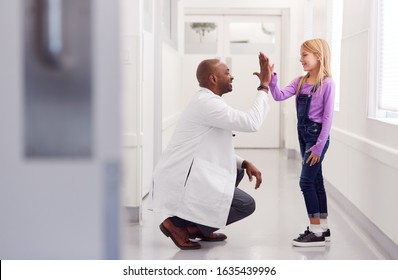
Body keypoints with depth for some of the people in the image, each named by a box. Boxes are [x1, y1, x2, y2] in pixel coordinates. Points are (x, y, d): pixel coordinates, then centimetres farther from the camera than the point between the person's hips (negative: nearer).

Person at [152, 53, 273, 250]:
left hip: (183, 175, 10)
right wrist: (264, 86, -11)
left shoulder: (206, 102, 17)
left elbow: (217, 151, 20)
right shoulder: (207, 102, -16)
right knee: (246, 205, -8)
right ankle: (178, 223, -5)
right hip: (179, 183, -10)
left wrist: (244, 163, 6)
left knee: (237, 171, 25)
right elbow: (251, 123, -21)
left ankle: (197, 226, 16)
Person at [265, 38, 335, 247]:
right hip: (303, 134, 7)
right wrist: (271, 78, -16)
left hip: (317, 134, -7)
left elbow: (328, 117, -14)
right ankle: (323, 229, 20)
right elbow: (279, 96, -3)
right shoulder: (299, 82, 8)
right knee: (316, 181, 12)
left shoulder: (327, 83, -12)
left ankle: (316, 232, -4)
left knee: (306, 181, -10)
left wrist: (319, 146, -16)